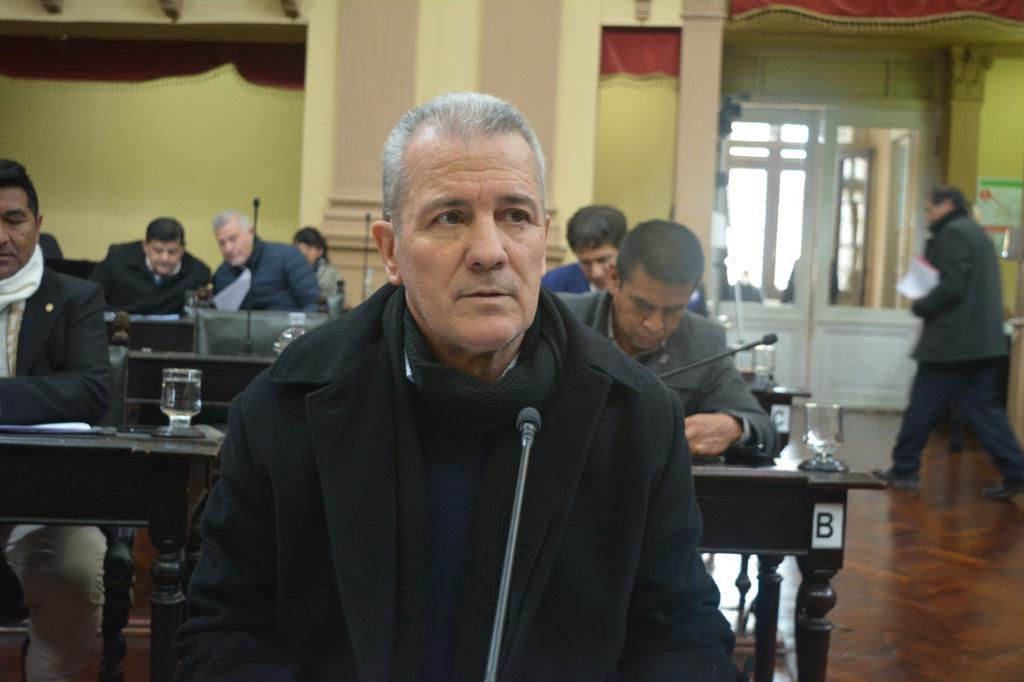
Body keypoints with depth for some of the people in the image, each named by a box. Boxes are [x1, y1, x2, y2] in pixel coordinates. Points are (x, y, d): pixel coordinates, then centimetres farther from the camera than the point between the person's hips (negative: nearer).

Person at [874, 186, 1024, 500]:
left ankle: (904, 470, 10)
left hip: (953, 340, -9)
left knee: (922, 406, 1)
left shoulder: (953, 233, -10)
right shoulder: (975, 232, 21)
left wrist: (920, 306, -5)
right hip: (982, 340, 9)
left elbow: (951, 286, -20)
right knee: (983, 407, 7)